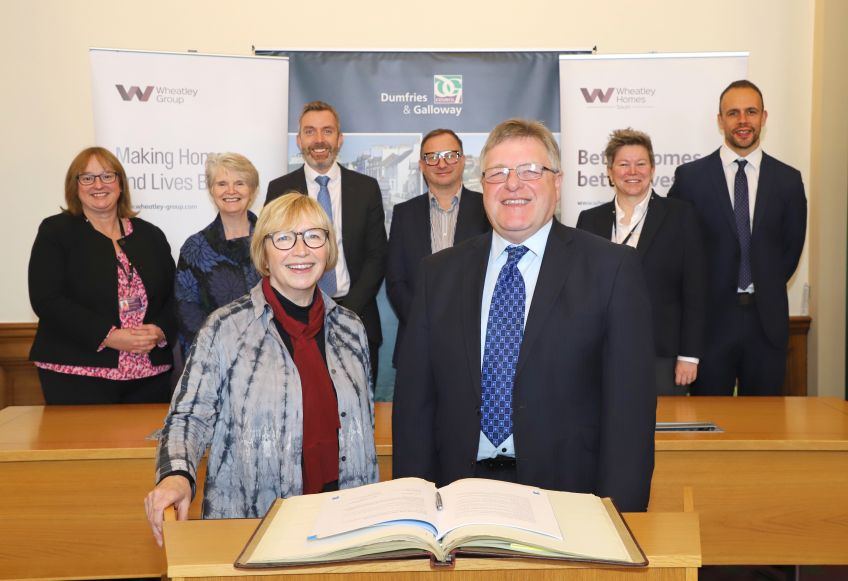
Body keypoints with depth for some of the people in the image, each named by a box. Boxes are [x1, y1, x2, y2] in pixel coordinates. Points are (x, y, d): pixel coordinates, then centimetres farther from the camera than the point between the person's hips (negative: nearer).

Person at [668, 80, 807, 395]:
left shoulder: (788, 179, 5)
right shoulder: (690, 176, -1)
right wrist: (699, 295, 1)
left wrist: (766, 293, 8)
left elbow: (792, 247, 12)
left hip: (768, 320, 2)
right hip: (711, 319, -2)